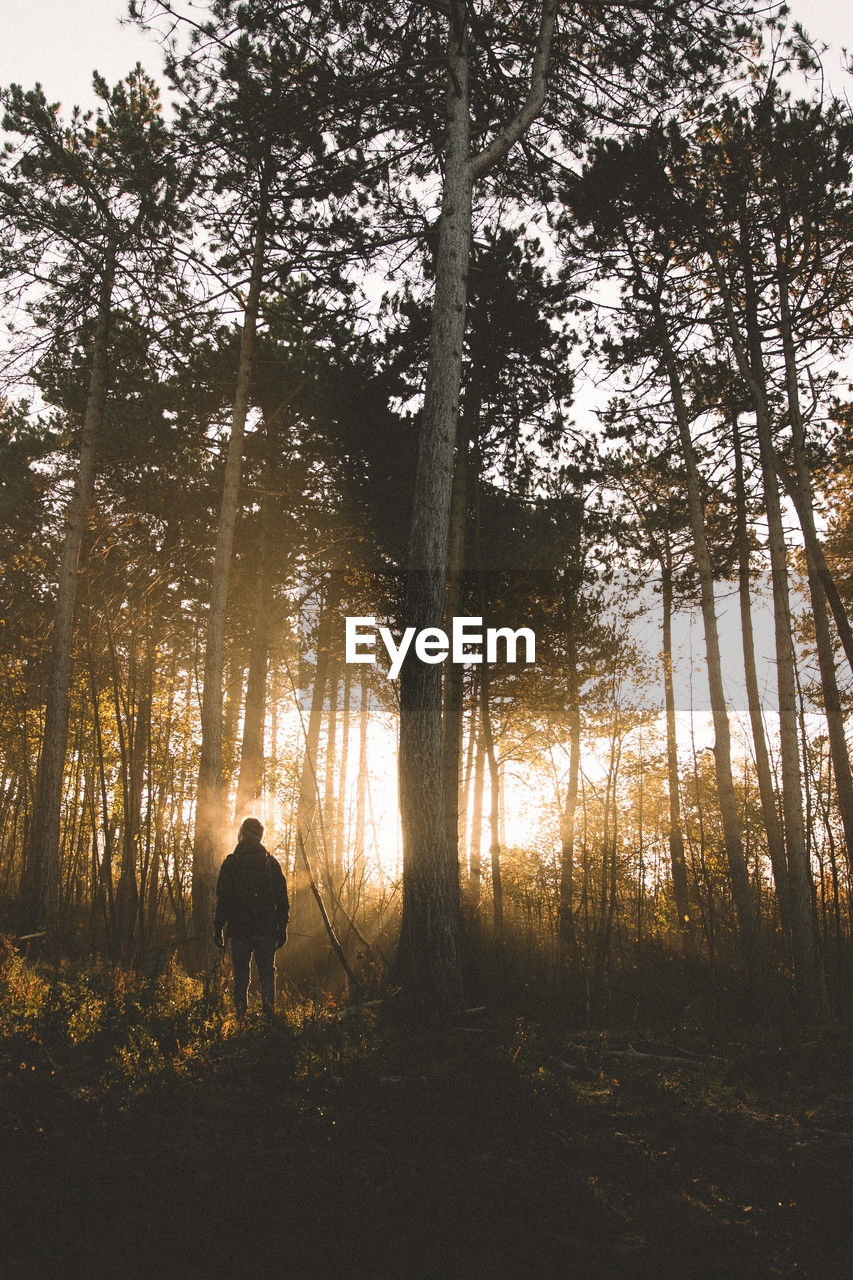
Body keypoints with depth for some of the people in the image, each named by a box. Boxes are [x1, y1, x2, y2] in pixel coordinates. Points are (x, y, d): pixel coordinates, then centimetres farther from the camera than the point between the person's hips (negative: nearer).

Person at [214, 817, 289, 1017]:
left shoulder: (231, 862, 0)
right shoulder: (271, 862, 5)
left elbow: (223, 898, -2)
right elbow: (282, 898, 5)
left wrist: (218, 927, 2)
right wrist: (282, 928, 10)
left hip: (240, 928, -1)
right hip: (267, 929, 1)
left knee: (241, 974, 6)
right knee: (267, 972, 8)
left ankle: (241, 1014, 3)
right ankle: (268, 1010, -3)